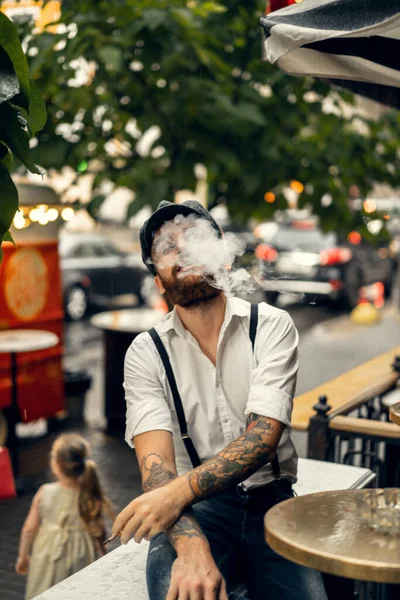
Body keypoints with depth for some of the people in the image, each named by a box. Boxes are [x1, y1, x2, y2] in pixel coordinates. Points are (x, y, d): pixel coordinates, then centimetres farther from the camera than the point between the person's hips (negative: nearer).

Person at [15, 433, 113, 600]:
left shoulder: (44, 493, -16)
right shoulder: (91, 496, -17)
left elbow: (29, 528, -7)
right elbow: (98, 531, -9)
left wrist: (23, 556, 9)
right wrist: (101, 554, 10)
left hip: (47, 558, 0)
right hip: (79, 560, 0)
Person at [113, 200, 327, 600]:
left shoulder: (271, 326, -3)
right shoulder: (146, 352, -2)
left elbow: (263, 436, -15)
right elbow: (155, 461, -13)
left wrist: (179, 491, -31)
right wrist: (193, 549, -32)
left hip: (270, 497, 2)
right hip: (194, 510, -1)